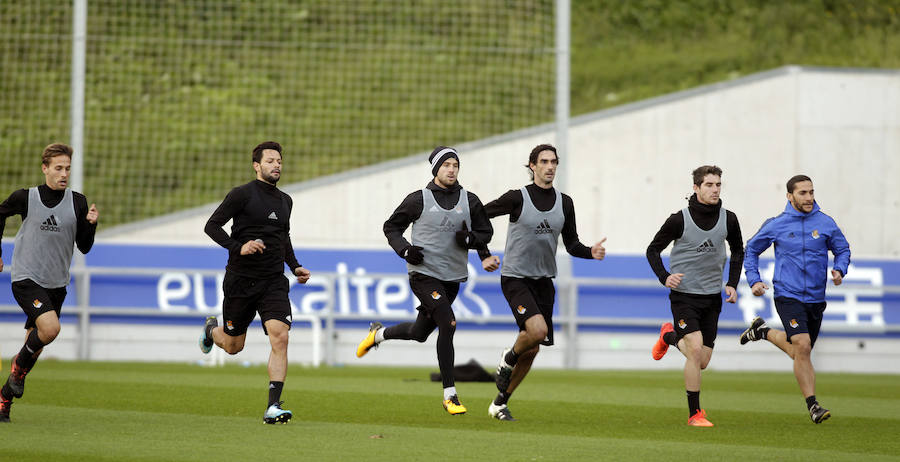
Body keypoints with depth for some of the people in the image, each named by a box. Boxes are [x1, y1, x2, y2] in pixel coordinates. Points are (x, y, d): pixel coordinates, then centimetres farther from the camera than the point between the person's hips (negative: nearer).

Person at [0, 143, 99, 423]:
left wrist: (90, 224, -13)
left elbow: (84, 247, 5)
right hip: (26, 279, -4)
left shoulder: (77, 203, 1)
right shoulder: (25, 198, -6)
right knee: (50, 327, -26)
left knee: (35, 345, 7)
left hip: (56, 284, 4)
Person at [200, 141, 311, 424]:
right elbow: (212, 225, -9)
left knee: (280, 336, -18)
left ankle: (273, 407, -19)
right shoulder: (243, 194, -6)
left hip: (273, 282, 3)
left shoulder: (285, 201, 13)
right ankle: (212, 330, 47)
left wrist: (295, 267, 17)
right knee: (233, 346, 9)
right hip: (240, 281, -3)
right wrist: (238, 248, -22)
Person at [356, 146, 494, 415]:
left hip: (452, 277, 5)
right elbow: (391, 227, 7)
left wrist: (469, 239, -9)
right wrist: (406, 250, -11)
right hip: (424, 274, -5)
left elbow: (486, 232, 14)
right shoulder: (419, 200, -3)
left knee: (419, 333, 16)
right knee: (448, 324, -21)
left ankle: (378, 334, 48)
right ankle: (449, 395, -15)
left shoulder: (469, 201, 5)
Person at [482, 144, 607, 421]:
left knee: (532, 349, 5)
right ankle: (508, 359, 6)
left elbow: (571, 244, 10)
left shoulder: (564, 203, 4)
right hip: (515, 278, -5)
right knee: (537, 329, -27)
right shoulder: (517, 198, -10)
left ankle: (500, 403, 20)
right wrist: (484, 256, -11)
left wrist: (591, 252, -10)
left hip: (544, 281, 5)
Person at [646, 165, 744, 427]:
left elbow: (738, 251, 19)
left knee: (702, 362, 6)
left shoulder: (728, 219, 0)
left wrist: (732, 283, 8)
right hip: (684, 295, -4)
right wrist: (664, 277, -16)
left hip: (713, 297, 4)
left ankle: (669, 336, 38)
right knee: (695, 350, -20)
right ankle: (694, 413, -9)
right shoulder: (679, 220, -11)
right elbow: (653, 250, 0)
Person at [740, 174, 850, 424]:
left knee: (799, 351, 15)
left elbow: (843, 249, 14)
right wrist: (754, 280, 1)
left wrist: (839, 270, -7)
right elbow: (751, 250, 12)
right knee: (802, 346, -21)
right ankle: (812, 405, -15)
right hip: (788, 296, -4)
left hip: (815, 298, 4)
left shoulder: (826, 223, 1)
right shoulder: (776, 225, -2)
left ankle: (764, 331, 43)